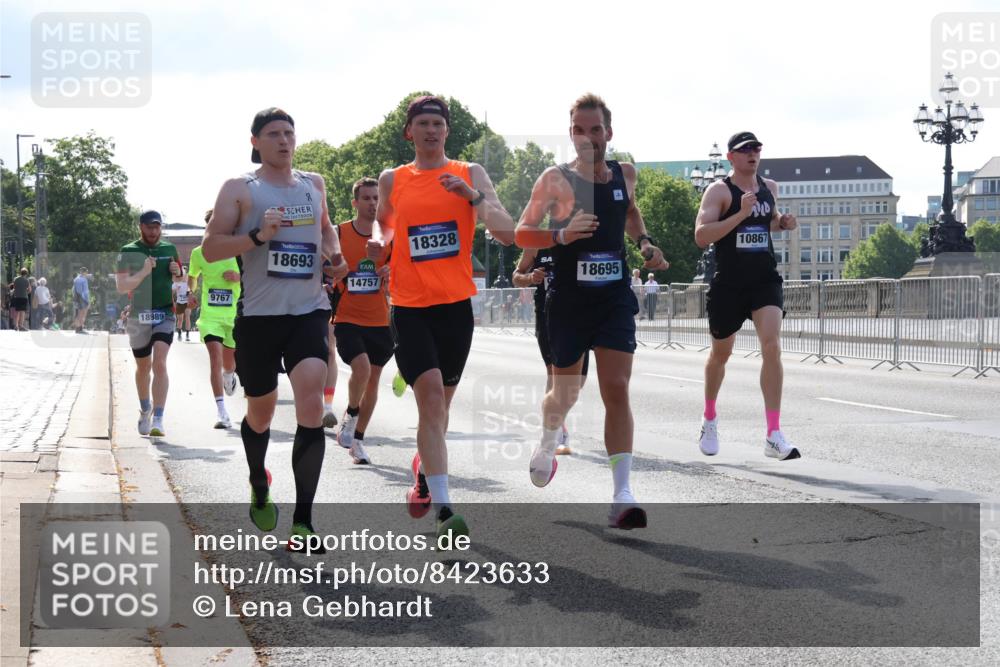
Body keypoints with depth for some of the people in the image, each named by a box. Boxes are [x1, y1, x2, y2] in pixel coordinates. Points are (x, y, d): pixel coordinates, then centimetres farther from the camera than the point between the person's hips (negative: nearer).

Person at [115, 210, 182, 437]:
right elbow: (121, 287, -11)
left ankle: (158, 420, -18)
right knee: (143, 367, 14)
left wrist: (177, 272, 0)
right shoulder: (129, 252, -2)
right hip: (138, 316, 0)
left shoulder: (169, 249, 9)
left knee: (160, 363, -16)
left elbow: (181, 281, 24)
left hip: (165, 314, 0)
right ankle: (145, 410, 38)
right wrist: (143, 272, -24)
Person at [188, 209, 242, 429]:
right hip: (209, 315, -1)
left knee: (229, 361, 13)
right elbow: (192, 277, 21)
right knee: (215, 357, -19)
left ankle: (229, 376, 54)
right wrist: (192, 294, 4)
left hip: (234, 315, 1)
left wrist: (239, 276, -14)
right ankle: (221, 411, -21)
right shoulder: (199, 253, 2)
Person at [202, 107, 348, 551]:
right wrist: (257, 236, -18)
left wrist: (335, 256, 12)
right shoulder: (240, 188, 2)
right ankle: (259, 489, 42)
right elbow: (210, 249, -4)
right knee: (261, 411, 12)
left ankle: (303, 521, -16)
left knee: (311, 405, -16)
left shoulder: (313, 184, 14)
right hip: (259, 314, -2)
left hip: (309, 310, 2)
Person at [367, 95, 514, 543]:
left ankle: (423, 473, 43)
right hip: (409, 306, -1)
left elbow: (507, 234, -3)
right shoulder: (393, 180, 7)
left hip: (456, 304, 1)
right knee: (431, 394, -17)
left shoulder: (470, 174, 4)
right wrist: (378, 242, 3)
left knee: (440, 402, 14)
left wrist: (475, 196, -18)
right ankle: (443, 509, -18)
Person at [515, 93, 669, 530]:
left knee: (616, 390, -12)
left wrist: (644, 244, 12)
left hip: (615, 299, 2)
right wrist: (562, 236, -25)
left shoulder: (625, 174, 7)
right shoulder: (556, 179, -6)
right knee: (565, 393, 11)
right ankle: (548, 446, 46)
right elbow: (521, 234, -7)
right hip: (568, 300, -2)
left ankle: (622, 496, -15)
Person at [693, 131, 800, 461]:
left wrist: (783, 222, 7)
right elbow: (701, 236, -19)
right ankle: (709, 419, 39)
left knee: (772, 346, -16)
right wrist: (741, 214, -26)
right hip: (729, 283, -3)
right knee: (720, 353, 13)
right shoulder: (719, 190, -8)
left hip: (765, 281, 3)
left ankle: (774, 436, -18)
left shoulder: (770, 187, 10)